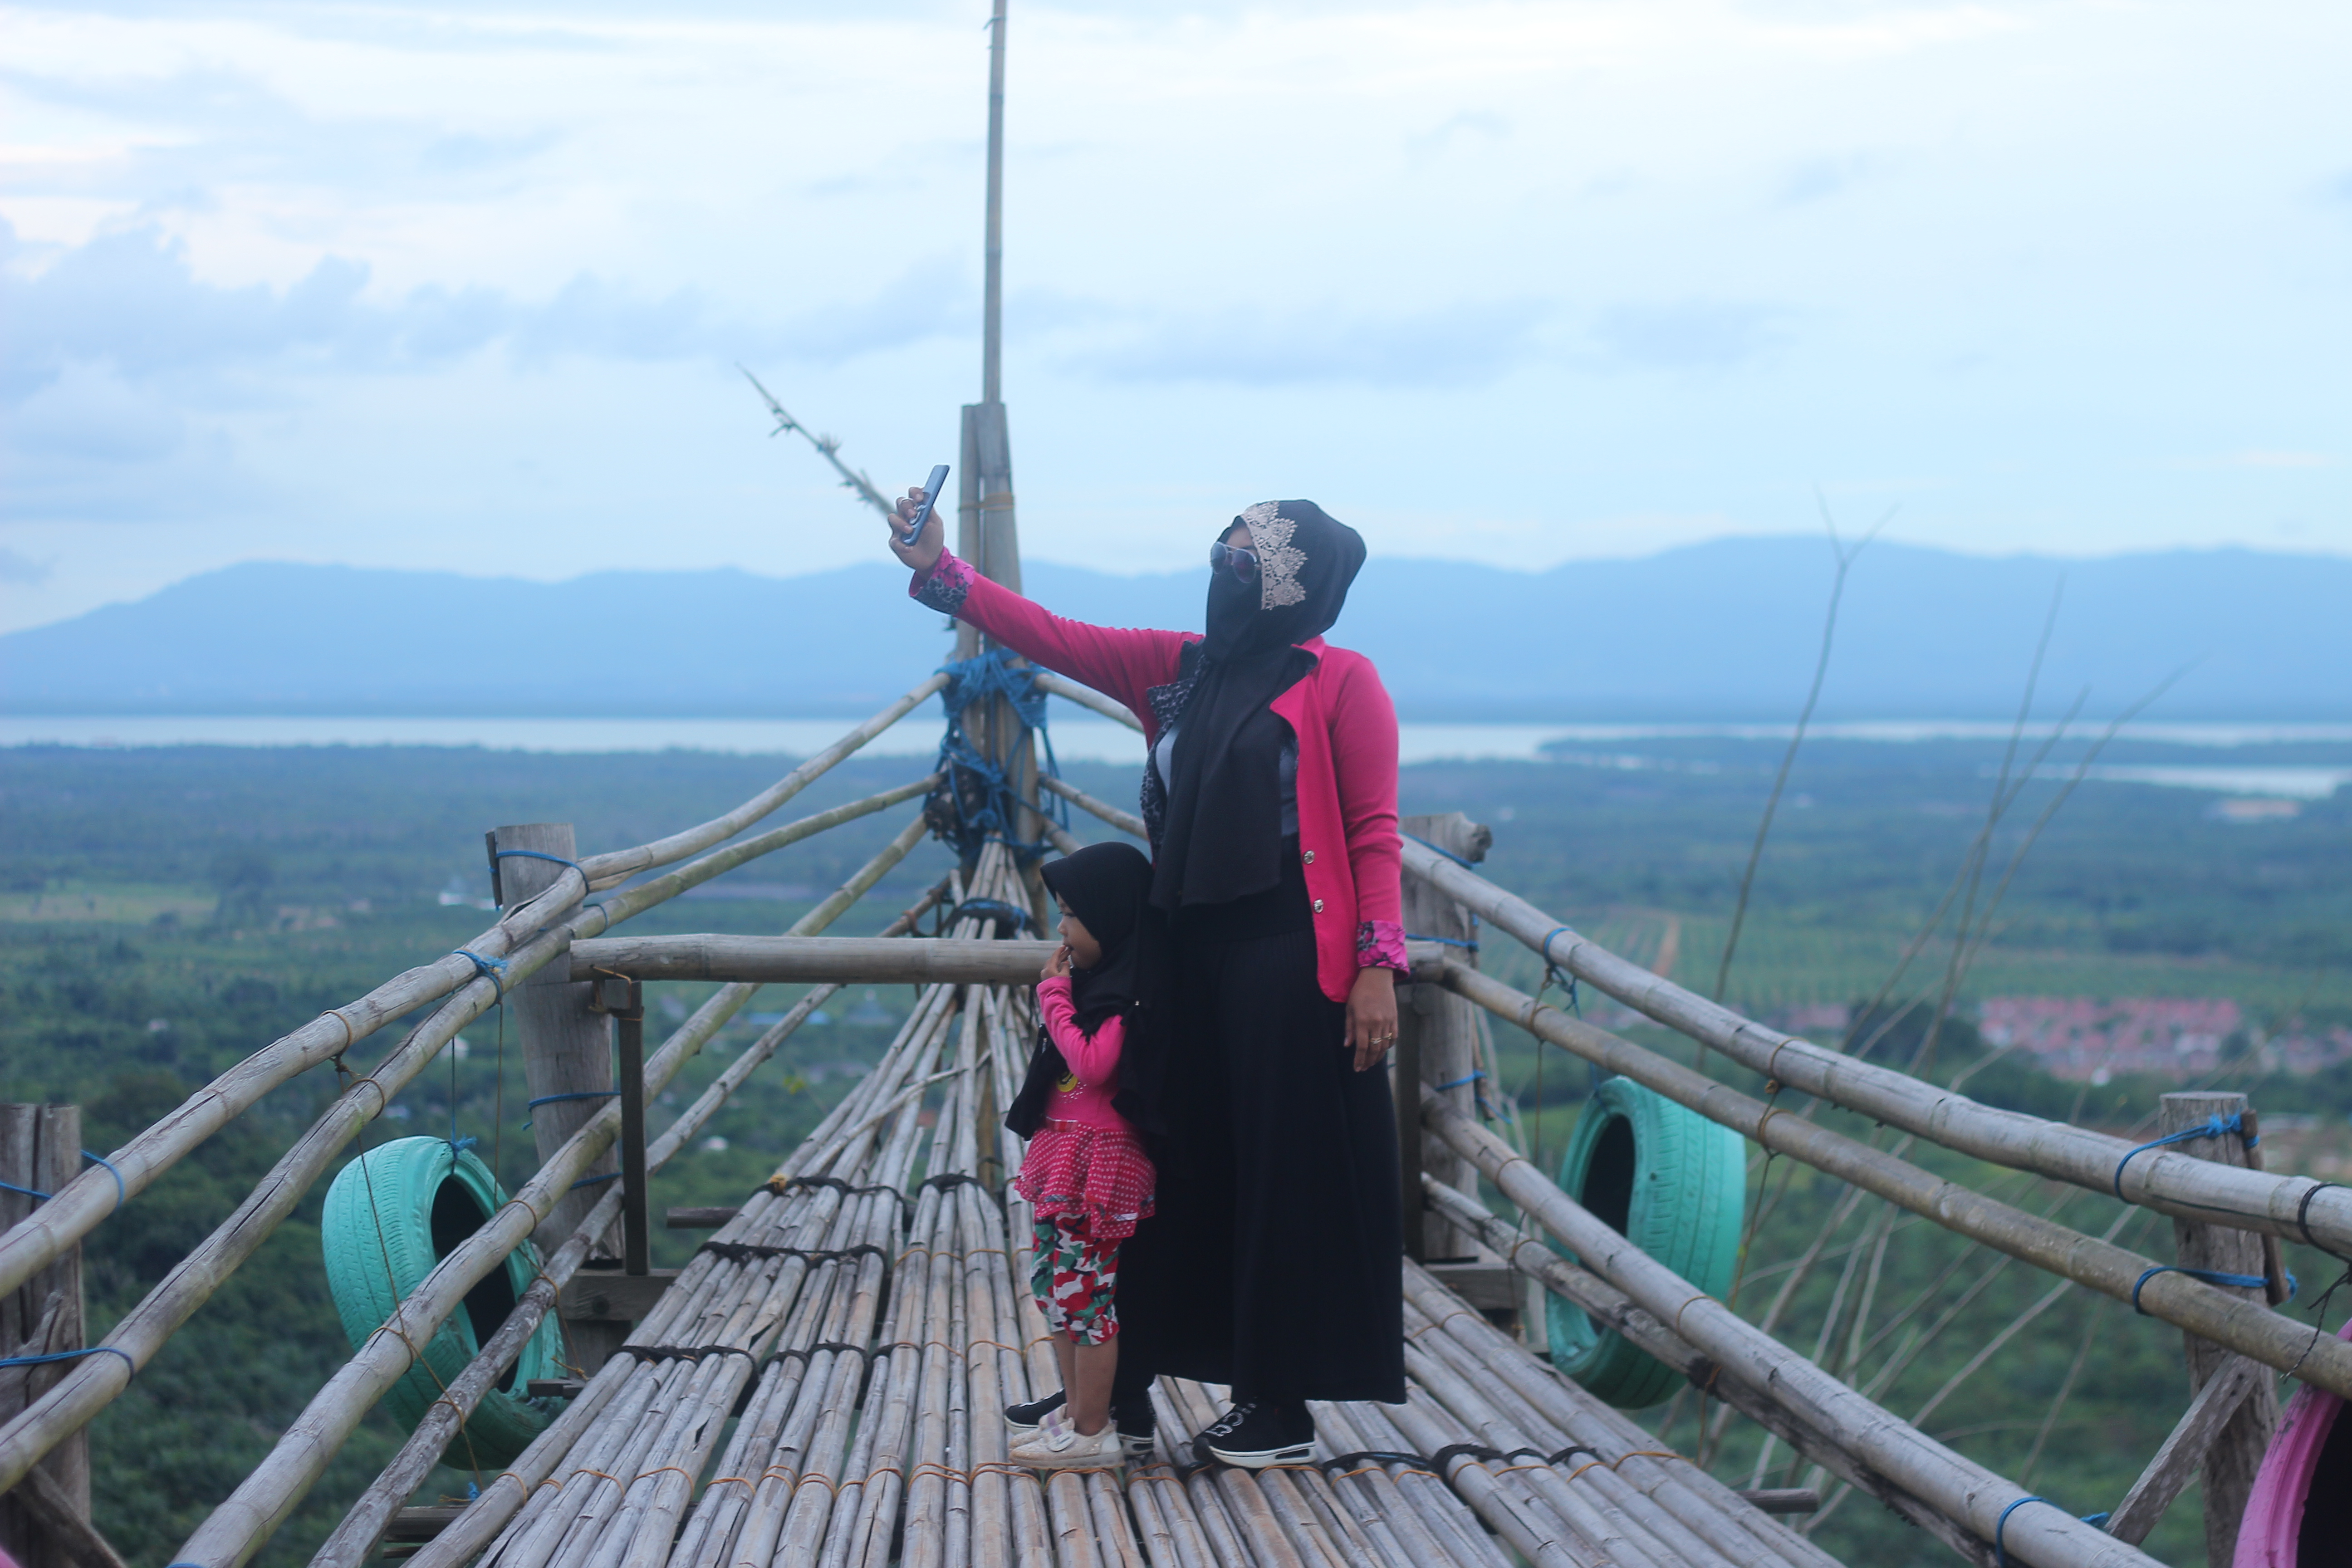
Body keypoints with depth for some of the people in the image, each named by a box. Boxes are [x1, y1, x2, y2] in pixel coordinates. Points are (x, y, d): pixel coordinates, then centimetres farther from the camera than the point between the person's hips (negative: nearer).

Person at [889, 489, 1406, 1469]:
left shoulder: (1340, 682, -4)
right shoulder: (1179, 668, 14)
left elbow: (1375, 834, -9)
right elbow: (1052, 639, 11)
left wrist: (1378, 964, -16)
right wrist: (937, 571, 2)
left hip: (1288, 958, -7)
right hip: (1193, 949, 7)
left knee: (1289, 1172, -2)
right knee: (1201, 1167, 7)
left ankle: (1284, 1406, 4)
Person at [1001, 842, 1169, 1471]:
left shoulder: (1129, 998, -17)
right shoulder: (1096, 983, 15)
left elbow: (1091, 1064, -26)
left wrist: (1055, 996, -17)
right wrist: (1058, 991, 12)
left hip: (1100, 1159, -11)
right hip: (1065, 1153, 11)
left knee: (1087, 1290, -7)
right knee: (1056, 1283, 16)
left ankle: (1093, 1433, -2)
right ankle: (1075, 1408, 26)